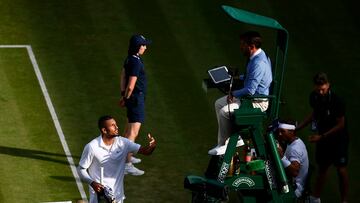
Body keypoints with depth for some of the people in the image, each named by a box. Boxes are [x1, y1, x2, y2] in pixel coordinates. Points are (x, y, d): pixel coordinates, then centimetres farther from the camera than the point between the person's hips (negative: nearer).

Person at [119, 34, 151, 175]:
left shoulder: (129, 59, 7)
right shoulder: (136, 63, -23)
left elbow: (123, 77, 15)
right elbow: (131, 86, -24)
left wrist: (124, 96, 18)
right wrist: (126, 98, -7)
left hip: (130, 97, 11)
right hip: (136, 98, -11)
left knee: (130, 127, 26)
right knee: (133, 132, -13)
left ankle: (126, 156, 41)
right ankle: (127, 165, -17)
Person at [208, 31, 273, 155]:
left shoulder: (259, 63, -28)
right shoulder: (257, 56, 5)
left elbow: (250, 90, -30)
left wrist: (233, 94, -16)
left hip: (258, 103, -11)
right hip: (252, 95, 11)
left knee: (224, 111, -20)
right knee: (219, 104, 11)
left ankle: (224, 145, -4)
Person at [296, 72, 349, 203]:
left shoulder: (336, 101, -26)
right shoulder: (314, 97, -8)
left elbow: (341, 124, -18)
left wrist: (322, 136, -20)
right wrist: (298, 128, 5)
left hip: (338, 139, -6)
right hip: (322, 137, 6)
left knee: (341, 170, -2)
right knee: (322, 168, 17)